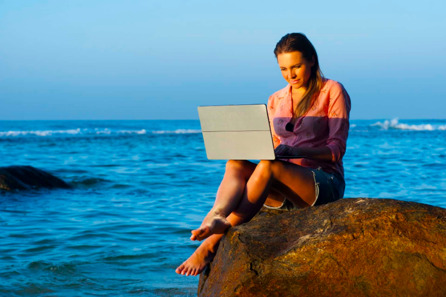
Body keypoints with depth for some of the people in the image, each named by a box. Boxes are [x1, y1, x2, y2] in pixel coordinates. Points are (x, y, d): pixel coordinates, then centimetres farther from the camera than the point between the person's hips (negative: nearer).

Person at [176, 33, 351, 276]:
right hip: (285, 188, 5)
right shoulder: (276, 100, 17)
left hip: (325, 184, -5)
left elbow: (337, 149, -7)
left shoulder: (332, 92, 1)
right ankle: (214, 218, -56)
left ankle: (213, 242, -42)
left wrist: (296, 151, -24)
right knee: (235, 165, -24)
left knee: (268, 166, -35)